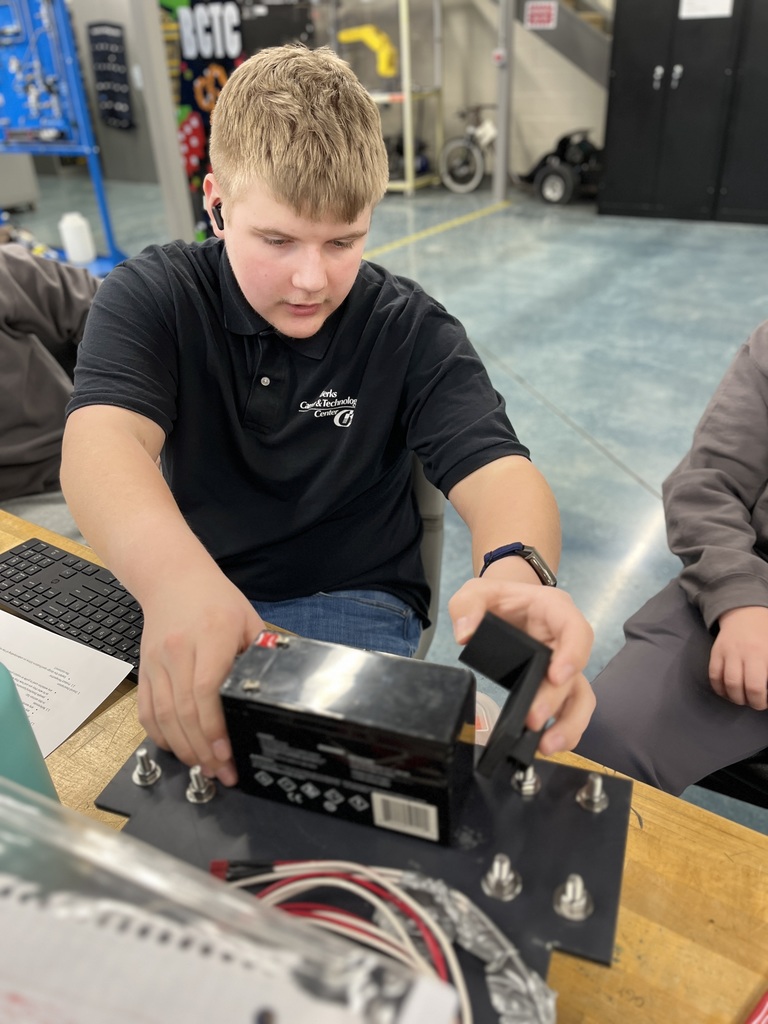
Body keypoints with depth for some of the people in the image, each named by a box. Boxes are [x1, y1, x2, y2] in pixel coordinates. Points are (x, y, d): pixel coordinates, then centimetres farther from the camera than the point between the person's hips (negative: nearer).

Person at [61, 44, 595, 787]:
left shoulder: (412, 331, -4)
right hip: (184, 598, 1)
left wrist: (516, 571, -42)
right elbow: (103, 442, -24)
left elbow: (496, 470, -17)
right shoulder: (149, 299, -5)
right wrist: (174, 577, -47)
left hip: (352, 606, 0)